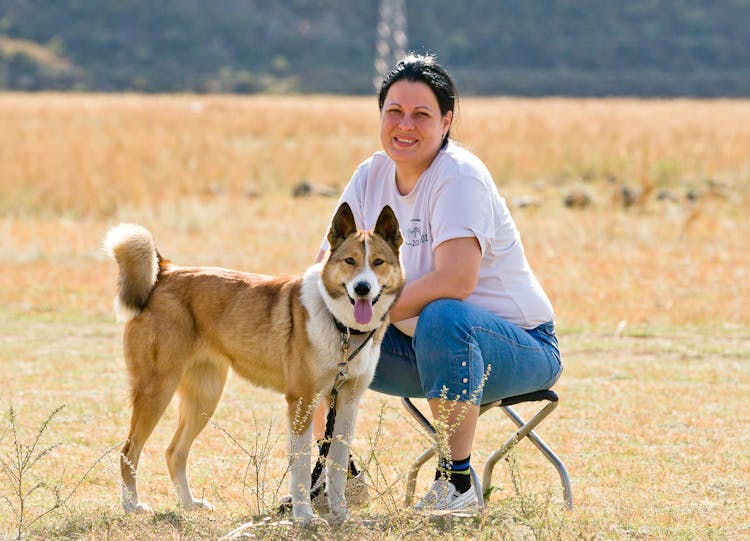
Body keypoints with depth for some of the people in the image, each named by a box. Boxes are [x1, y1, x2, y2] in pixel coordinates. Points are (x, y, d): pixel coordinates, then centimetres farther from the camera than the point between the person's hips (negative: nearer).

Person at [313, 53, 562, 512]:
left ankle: (456, 482, -26)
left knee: (443, 317, -38)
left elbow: (456, 281, -32)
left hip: (517, 347, -7)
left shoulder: (459, 176, -20)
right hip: (427, 350, 7)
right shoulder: (372, 176, 2)